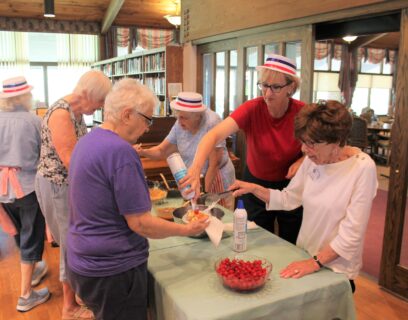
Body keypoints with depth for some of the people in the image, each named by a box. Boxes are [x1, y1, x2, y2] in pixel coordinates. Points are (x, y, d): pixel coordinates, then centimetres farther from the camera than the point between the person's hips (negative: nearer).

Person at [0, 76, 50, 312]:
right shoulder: (34, 121, -15)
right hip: (29, 186, -4)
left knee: (20, 234, 24)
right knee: (31, 238, 8)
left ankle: (32, 270, 46)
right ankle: (26, 295, 14)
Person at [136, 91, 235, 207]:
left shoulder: (211, 123, -22)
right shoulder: (180, 125, -6)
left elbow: (214, 164, -20)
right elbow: (161, 151, 2)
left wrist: (205, 193, -17)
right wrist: (143, 152, -18)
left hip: (216, 180, -5)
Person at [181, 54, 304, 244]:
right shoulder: (252, 109, -23)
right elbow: (214, 135, -37)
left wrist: (302, 161, -22)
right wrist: (196, 168, -53)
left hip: (291, 185, 1)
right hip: (256, 184, 0)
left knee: (290, 245, 17)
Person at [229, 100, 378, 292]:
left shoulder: (363, 168, -19)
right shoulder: (312, 161, -4)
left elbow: (352, 233, -20)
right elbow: (288, 199, 5)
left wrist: (316, 262, -22)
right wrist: (254, 189, -7)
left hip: (337, 271, -4)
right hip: (306, 257, 5)